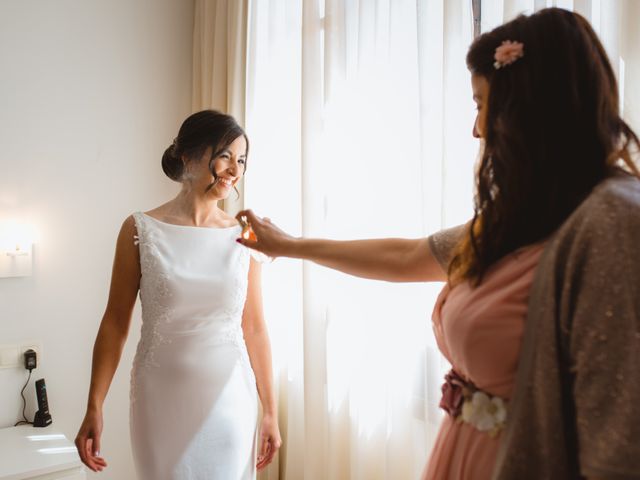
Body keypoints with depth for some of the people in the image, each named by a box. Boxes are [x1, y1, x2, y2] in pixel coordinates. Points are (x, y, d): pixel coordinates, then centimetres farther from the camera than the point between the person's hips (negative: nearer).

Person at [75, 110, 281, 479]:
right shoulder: (141, 230, -7)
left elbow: (254, 328, 2)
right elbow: (116, 322, -3)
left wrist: (271, 411, 4)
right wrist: (94, 407, -6)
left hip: (230, 400, 2)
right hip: (162, 398, -1)